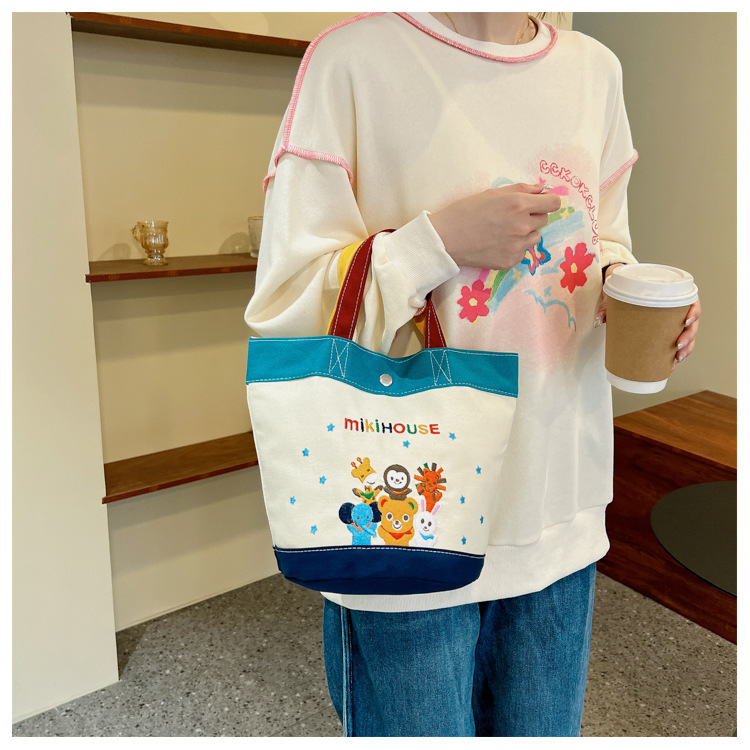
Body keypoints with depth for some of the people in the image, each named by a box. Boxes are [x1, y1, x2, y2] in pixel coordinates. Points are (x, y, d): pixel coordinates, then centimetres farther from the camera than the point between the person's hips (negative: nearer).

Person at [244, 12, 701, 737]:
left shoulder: (595, 67, 8)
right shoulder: (354, 55, -9)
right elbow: (281, 307, -11)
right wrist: (438, 242, -22)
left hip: (561, 508, 6)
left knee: (542, 730, 22)